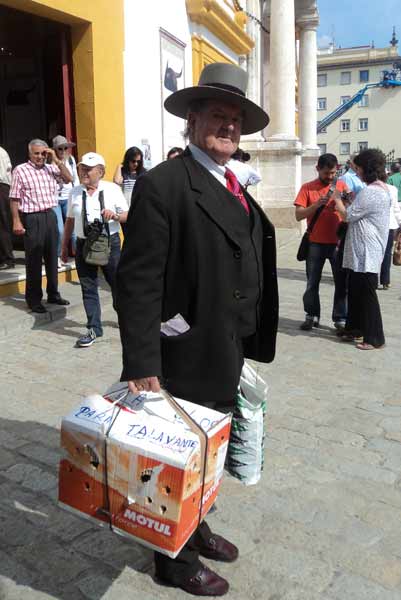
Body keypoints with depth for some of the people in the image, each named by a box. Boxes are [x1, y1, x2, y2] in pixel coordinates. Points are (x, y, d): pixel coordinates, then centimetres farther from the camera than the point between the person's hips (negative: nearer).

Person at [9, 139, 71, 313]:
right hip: (32, 219, -5)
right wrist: (17, 222, -12)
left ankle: (53, 294, 25)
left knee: (52, 257, 13)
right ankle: (33, 299, 11)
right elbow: (14, 199, -7)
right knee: (34, 260, 1)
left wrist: (56, 160, -3)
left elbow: (69, 179, 2)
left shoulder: (51, 168, 8)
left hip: (50, 215, 5)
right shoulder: (20, 170, -5)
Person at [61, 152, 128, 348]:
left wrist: (115, 215, -21)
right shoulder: (74, 192, 7)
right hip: (84, 244, 3)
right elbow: (70, 221, 13)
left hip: (109, 242, -2)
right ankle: (94, 329, 14)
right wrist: (64, 246, 14)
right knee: (88, 287, 4)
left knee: (117, 283, 9)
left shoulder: (112, 189, -1)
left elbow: (127, 215, 1)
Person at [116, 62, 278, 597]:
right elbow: (138, 285, -21)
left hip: (228, 359, 8)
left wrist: (245, 348, 14)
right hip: (186, 361, -8)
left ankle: (195, 527, 48)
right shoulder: (162, 185, -16)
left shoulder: (235, 190, 10)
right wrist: (142, 366, -23)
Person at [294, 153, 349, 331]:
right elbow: (298, 215, -6)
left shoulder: (341, 185, 5)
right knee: (312, 283, 7)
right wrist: (317, 204, -20)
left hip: (338, 242, 1)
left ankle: (341, 319, 13)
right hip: (315, 243, -1)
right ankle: (312, 316, 20)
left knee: (342, 283, 3)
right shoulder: (307, 188, 1)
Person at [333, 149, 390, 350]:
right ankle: (356, 328, 30)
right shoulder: (383, 189, 14)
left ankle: (374, 338, 6)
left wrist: (337, 199, 1)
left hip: (366, 253, -10)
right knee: (355, 291, 18)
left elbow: (348, 216, -14)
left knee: (367, 294, -3)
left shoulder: (370, 192, -19)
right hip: (362, 252, 10)